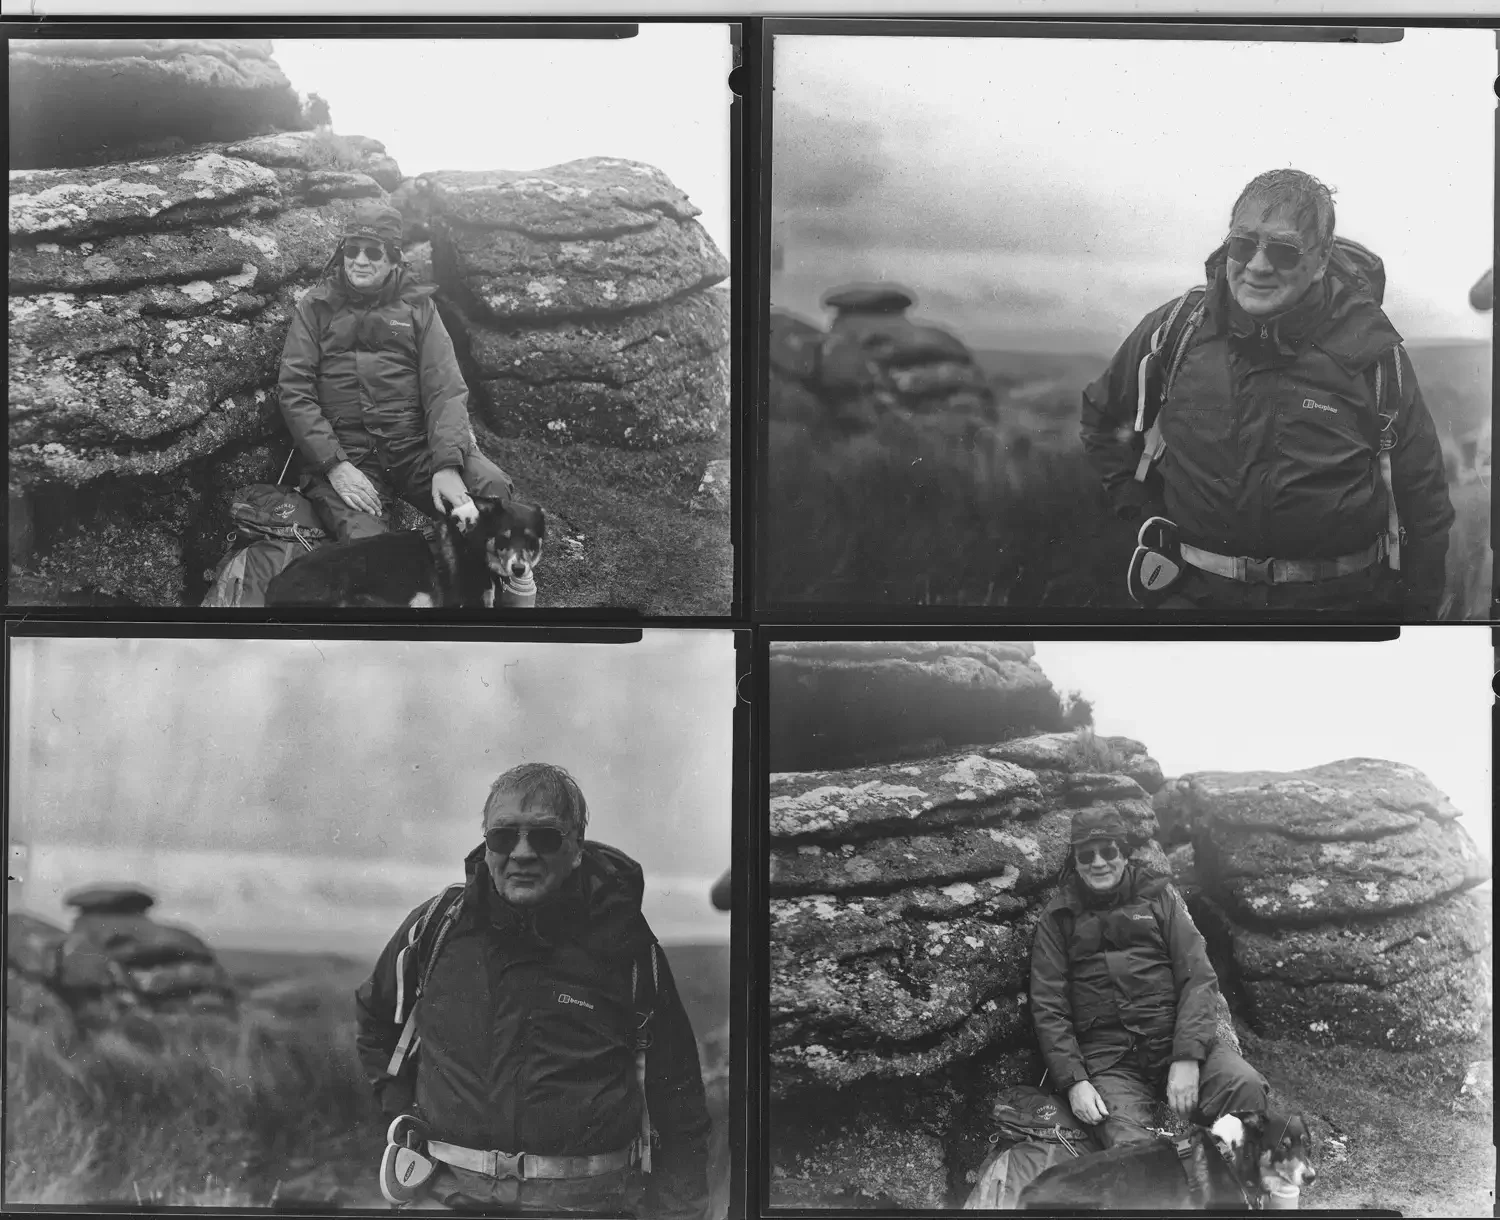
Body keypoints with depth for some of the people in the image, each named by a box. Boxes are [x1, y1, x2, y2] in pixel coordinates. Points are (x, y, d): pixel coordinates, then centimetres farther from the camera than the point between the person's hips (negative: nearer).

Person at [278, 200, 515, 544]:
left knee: (494, 489, -25)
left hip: (415, 444, 2)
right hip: (344, 451, -2)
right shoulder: (315, 308, 13)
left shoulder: (417, 306, 15)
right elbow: (295, 392, 3)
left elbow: (445, 388, 3)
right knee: (363, 540, -33)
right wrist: (334, 465, -13)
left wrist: (447, 465, -15)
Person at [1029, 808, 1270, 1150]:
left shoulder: (1158, 897, 14)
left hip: (1175, 1038, 2)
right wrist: (1073, 1081, -9)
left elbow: (1198, 978, 4)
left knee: (1247, 1089, -27)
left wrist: (1188, 1058, -12)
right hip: (1106, 1057, -2)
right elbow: (1048, 1007, 7)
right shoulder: (1058, 917, 13)